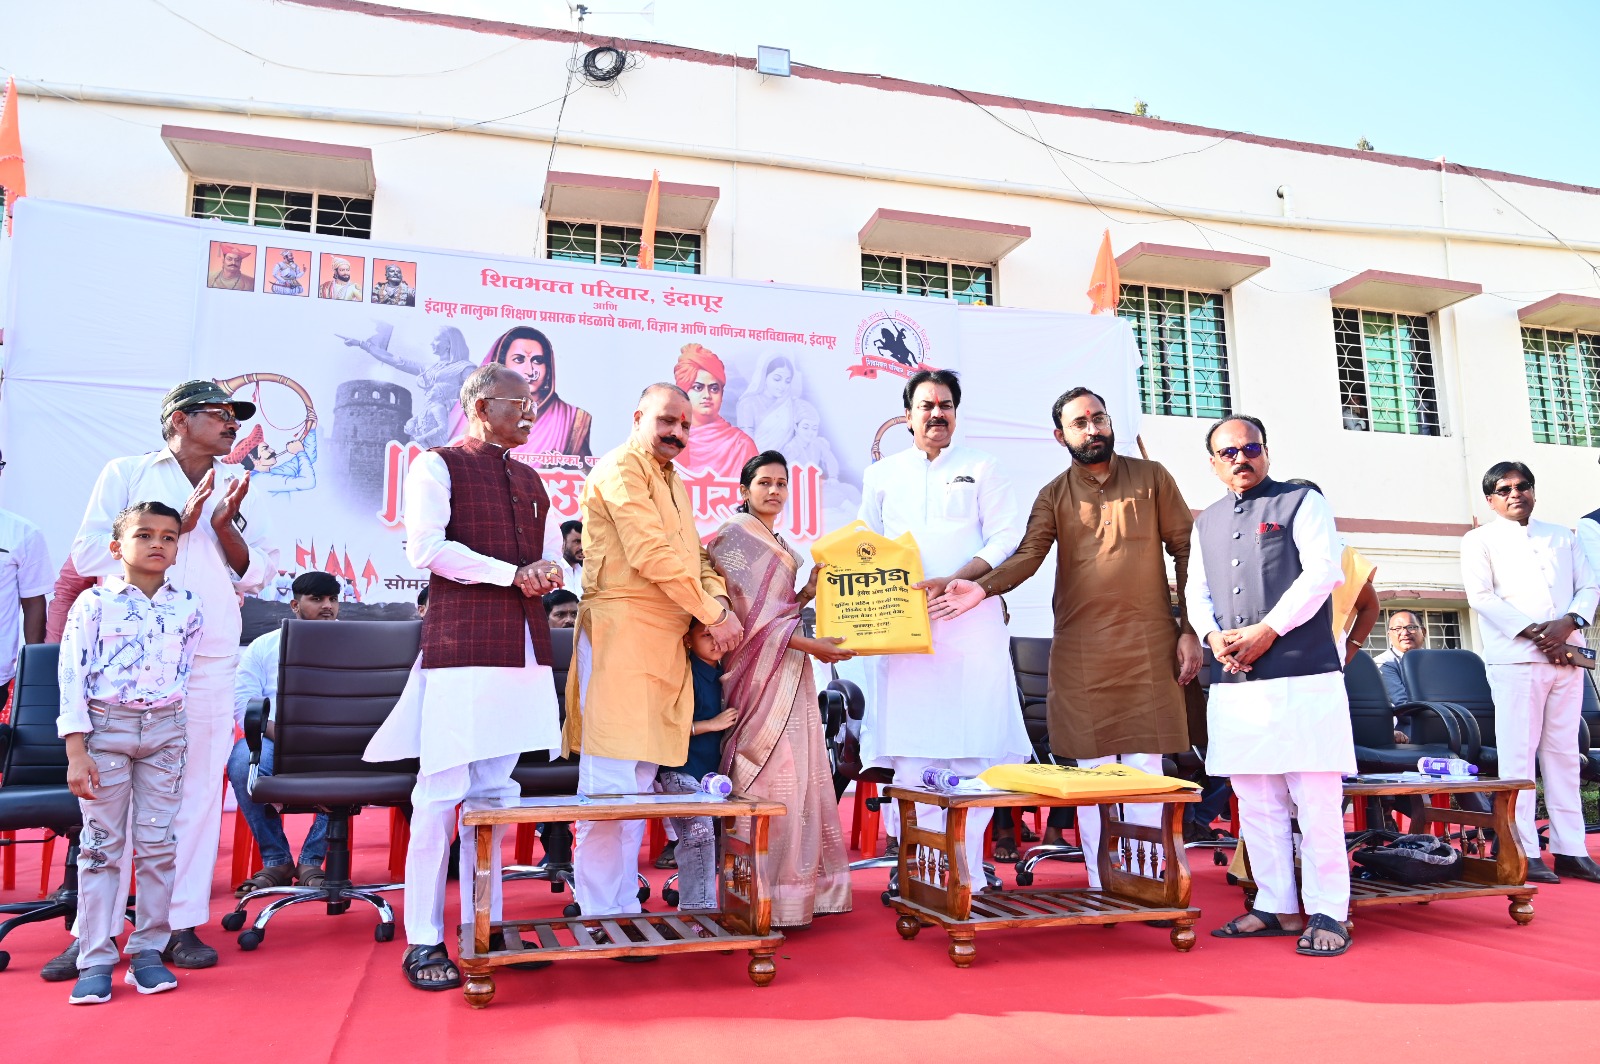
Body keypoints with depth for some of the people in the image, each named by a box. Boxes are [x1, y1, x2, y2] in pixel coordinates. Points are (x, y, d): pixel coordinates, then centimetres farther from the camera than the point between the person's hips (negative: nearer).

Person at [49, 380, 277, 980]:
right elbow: (89, 553, -2)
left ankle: (183, 925, 10)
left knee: (197, 792, 3)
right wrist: (175, 526, -7)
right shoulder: (126, 475, 9)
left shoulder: (234, 496, 18)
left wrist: (225, 527, -3)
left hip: (210, 661, 3)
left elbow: (256, 575, 12)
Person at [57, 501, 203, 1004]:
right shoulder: (94, 603, -5)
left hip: (165, 731, 2)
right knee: (102, 844, 4)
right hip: (104, 728, -2)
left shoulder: (186, 607, 3)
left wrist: (170, 727, 8)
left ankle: (148, 951, 16)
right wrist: (77, 751, -11)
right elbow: (71, 676, -7)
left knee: (158, 843, 5)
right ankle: (95, 961, 12)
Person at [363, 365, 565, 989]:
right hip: (461, 645, -6)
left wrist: (547, 572, -1)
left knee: (494, 790, 11)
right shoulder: (438, 466, 0)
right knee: (442, 792, -5)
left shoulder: (529, 480, 20)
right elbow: (427, 548, -12)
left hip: (523, 647, 7)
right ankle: (423, 942, 5)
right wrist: (512, 574, -13)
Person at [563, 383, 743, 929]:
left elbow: (695, 555, 20)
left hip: (665, 640, 9)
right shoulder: (620, 468, -5)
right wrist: (714, 615, -9)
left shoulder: (676, 483, 24)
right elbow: (653, 554, -15)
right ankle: (599, 918, 0)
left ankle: (625, 909, 19)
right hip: (621, 633, -9)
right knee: (610, 783, -7)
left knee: (640, 782, 11)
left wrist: (718, 603, -1)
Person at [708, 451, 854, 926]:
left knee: (798, 773, 8)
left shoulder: (779, 543, 20)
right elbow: (749, 615, -15)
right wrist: (811, 645, -17)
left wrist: (810, 591, 2)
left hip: (787, 668, 9)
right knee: (770, 773, -8)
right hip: (759, 669, -9)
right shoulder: (734, 536, -7)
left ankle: (795, 882, 16)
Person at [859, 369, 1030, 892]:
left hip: (970, 619, -1)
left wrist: (955, 581, -13)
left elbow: (1006, 539, 1)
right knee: (912, 749, -2)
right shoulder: (881, 474, 17)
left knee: (973, 743, -5)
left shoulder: (982, 469, 11)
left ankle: (967, 869, 3)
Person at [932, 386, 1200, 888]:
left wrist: (1190, 630, -1)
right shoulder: (1054, 496, 8)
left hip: (1148, 644, -1)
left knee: (1145, 765, 1)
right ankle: (1101, 888, 14)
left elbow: (1186, 550, 5)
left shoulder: (1152, 477, 6)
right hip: (1079, 649, 1)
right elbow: (1027, 555, -6)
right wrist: (982, 587, -25)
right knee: (1091, 769, 4)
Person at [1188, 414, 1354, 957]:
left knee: (1316, 799, -3)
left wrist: (1267, 631, -14)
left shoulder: (1302, 502, 3)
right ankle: (1276, 906, 19)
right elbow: (1196, 591, 18)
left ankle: (1326, 913, 7)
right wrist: (1213, 636, -2)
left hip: (1304, 676, -5)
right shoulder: (1207, 521, 19)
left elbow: (1322, 572, -9)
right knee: (1256, 801, 9)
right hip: (1234, 682, 6)